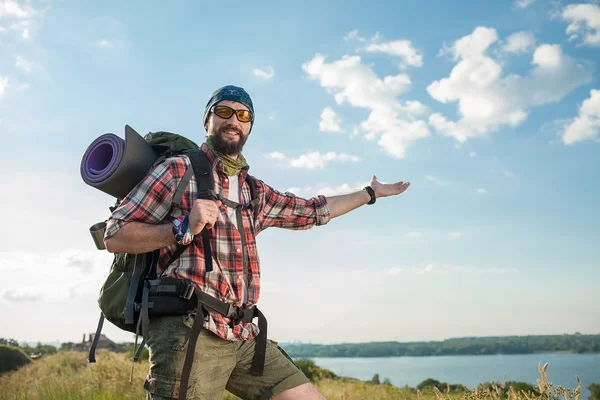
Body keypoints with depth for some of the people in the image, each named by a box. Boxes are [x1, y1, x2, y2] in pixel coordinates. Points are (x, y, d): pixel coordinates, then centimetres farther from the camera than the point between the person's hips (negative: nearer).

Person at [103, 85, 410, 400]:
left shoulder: (256, 192, 20)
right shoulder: (178, 170, 1)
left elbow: (313, 210, 31)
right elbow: (114, 237, -3)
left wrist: (371, 193, 38)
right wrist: (184, 227, -17)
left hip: (243, 337, 7)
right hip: (188, 331, -6)